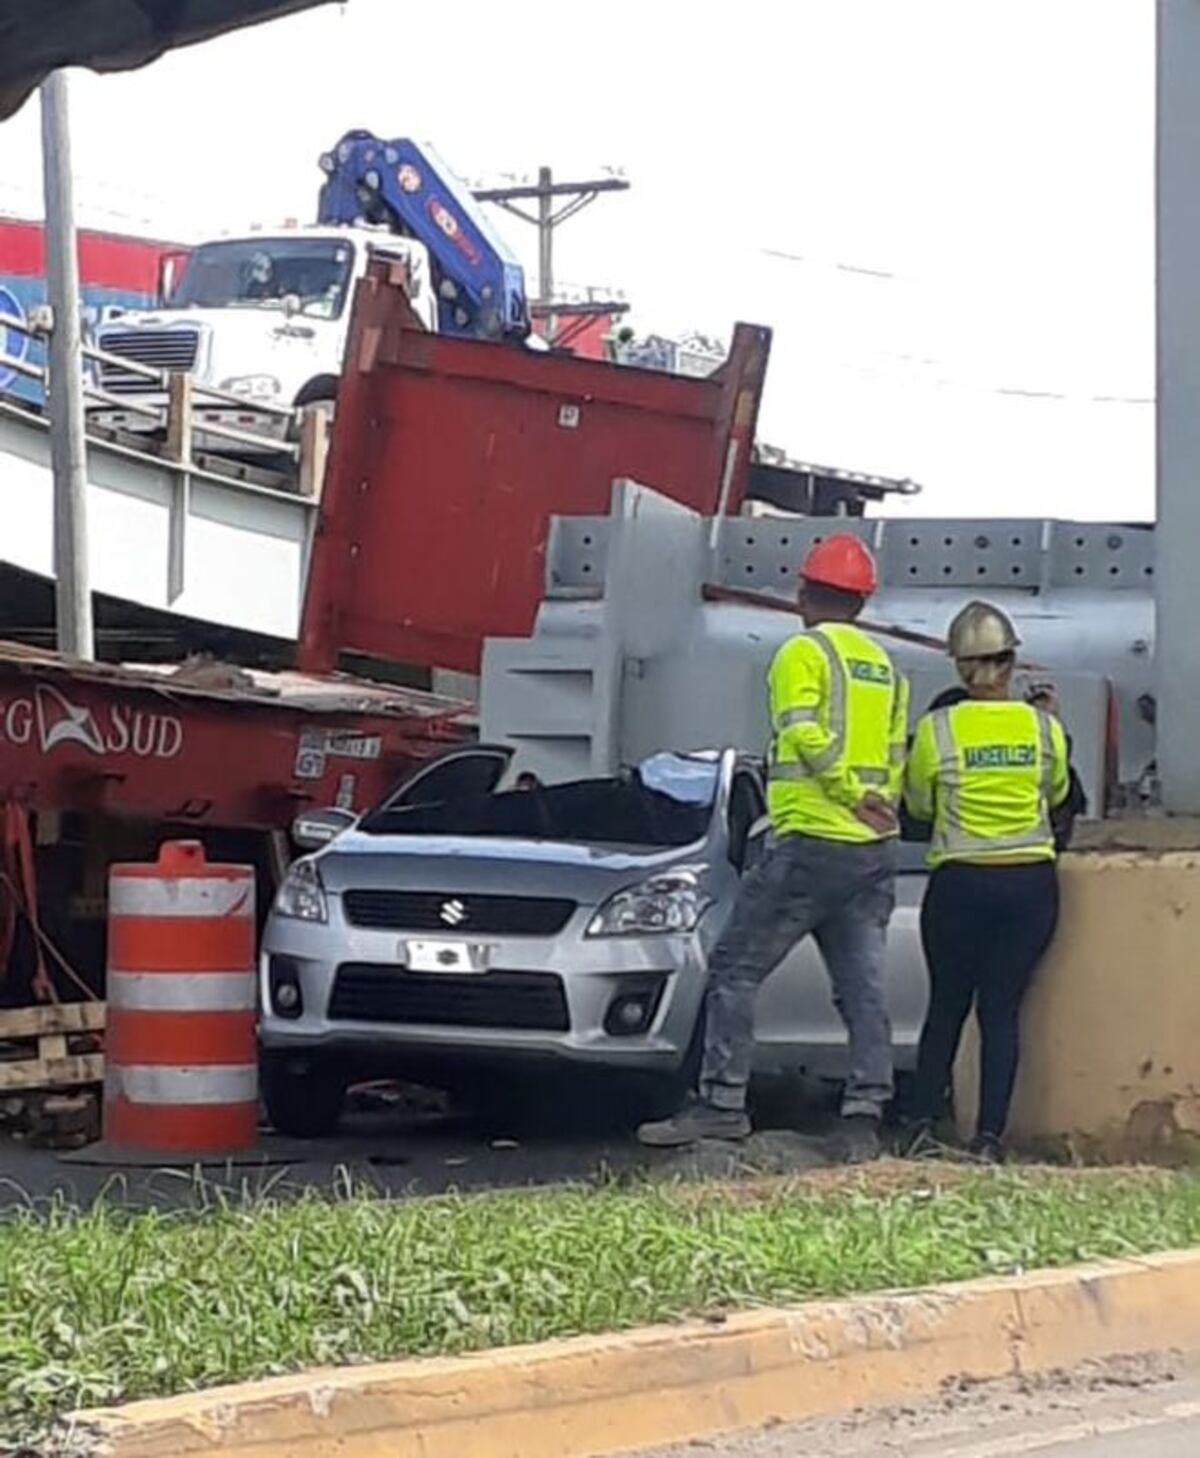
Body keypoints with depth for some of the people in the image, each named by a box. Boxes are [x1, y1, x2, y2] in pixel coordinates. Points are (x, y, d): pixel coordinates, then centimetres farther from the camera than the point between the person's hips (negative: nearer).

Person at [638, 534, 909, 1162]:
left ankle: (722, 1101, -6)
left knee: (735, 968, -2)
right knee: (863, 985, 5)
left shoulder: (804, 652, -3)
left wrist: (853, 798, -11)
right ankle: (864, 1117, -1)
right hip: (876, 851, 7)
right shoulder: (885, 667, 18)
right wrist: (875, 806, 12)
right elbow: (896, 757, 14)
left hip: (812, 841, -7)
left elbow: (807, 735, -16)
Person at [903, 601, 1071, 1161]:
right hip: (1031, 883, 1)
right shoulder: (1043, 727, -1)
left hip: (959, 884, -1)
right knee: (1002, 1010, 5)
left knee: (945, 1008, 13)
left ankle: (924, 1122, 7)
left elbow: (918, 804, 6)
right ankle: (990, 1135, -2)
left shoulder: (936, 729, -6)